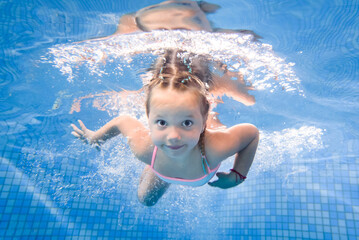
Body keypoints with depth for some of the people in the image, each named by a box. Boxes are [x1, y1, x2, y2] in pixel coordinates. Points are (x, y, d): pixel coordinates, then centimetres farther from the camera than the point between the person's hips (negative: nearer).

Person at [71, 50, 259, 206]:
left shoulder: (216, 148, -50)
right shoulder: (143, 148, -45)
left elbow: (253, 132, -30)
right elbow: (121, 121, -24)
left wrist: (238, 175, -25)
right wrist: (94, 137, -5)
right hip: (163, 168, 0)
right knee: (145, 199, 24)